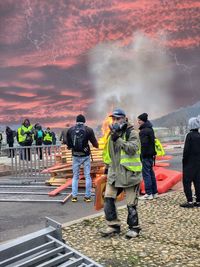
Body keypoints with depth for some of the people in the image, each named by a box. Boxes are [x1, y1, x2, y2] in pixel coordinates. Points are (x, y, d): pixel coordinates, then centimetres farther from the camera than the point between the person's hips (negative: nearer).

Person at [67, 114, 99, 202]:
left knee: (75, 176, 13)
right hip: (85, 156, -2)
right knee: (87, 176, 8)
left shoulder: (70, 130, -2)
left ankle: (74, 196, 12)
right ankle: (87, 196, 10)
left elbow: (68, 145, 2)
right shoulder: (89, 130, -8)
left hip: (75, 156, 2)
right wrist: (97, 145, 16)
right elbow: (95, 144, -6)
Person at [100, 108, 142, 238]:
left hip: (129, 173, -6)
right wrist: (108, 167, 22)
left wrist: (118, 139, -29)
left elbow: (133, 149, -25)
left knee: (131, 203, 3)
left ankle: (134, 228, 21)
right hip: (115, 172, 7)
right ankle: (113, 225, 18)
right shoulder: (112, 134, 12)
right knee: (108, 198, 4)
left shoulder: (131, 133, -9)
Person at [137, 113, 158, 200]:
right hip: (150, 154, 10)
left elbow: (144, 143, -23)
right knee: (151, 173, 15)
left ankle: (149, 194, -2)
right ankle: (154, 192, 21)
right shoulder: (150, 129, 16)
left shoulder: (144, 130, -16)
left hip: (146, 155, -10)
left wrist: (142, 154, -19)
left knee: (146, 173, -6)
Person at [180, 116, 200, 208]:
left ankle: (190, 201, -3)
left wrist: (184, 161, -6)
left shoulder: (190, 135, -14)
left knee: (187, 181, -1)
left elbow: (186, 150, -15)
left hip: (190, 162, -7)